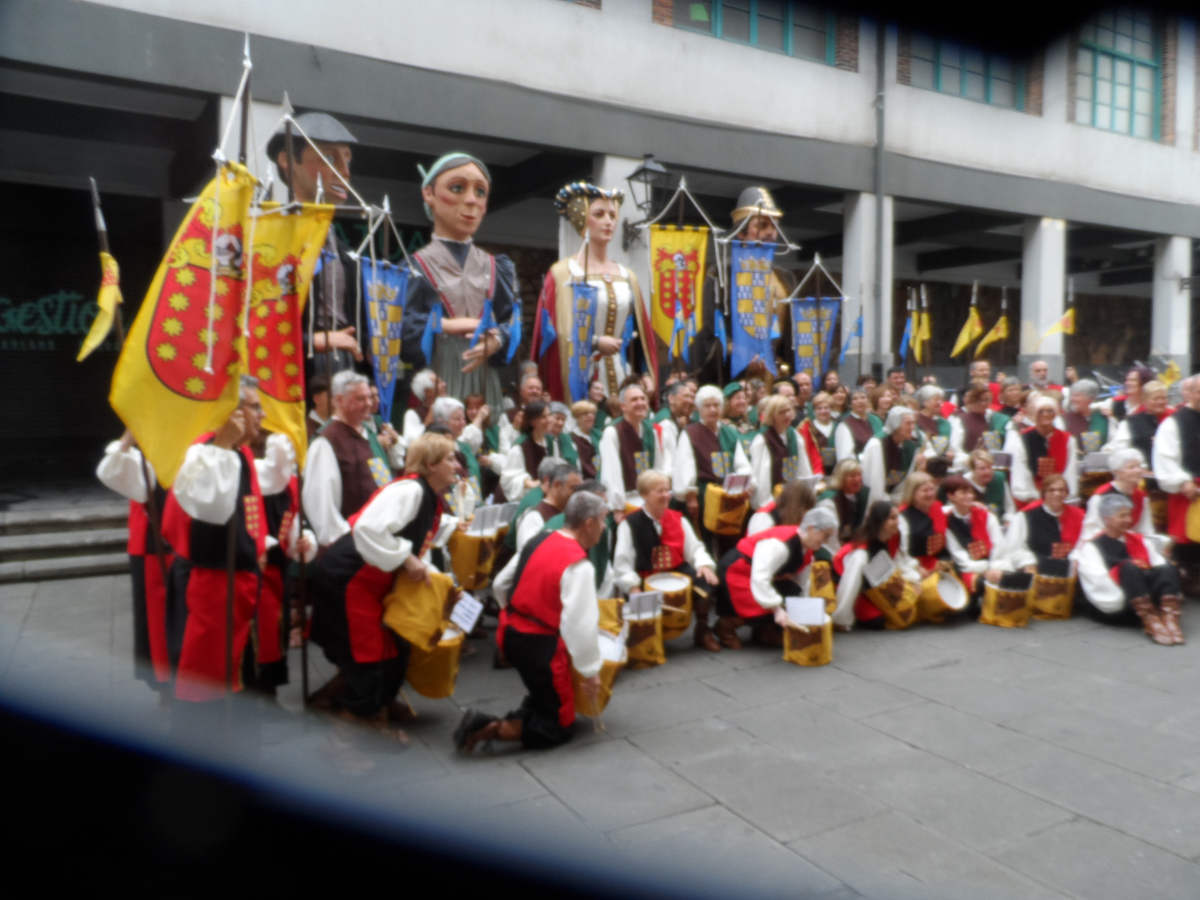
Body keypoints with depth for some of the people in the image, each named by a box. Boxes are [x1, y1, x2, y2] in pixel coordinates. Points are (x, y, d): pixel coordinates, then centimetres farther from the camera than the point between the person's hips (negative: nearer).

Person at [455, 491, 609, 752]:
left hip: (509, 634, 9)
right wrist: (591, 672, -13)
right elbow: (581, 625, -24)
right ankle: (491, 728, -11)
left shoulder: (538, 540, 4)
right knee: (558, 727, 5)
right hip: (539, 644, -9)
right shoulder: (579, 565, -21)